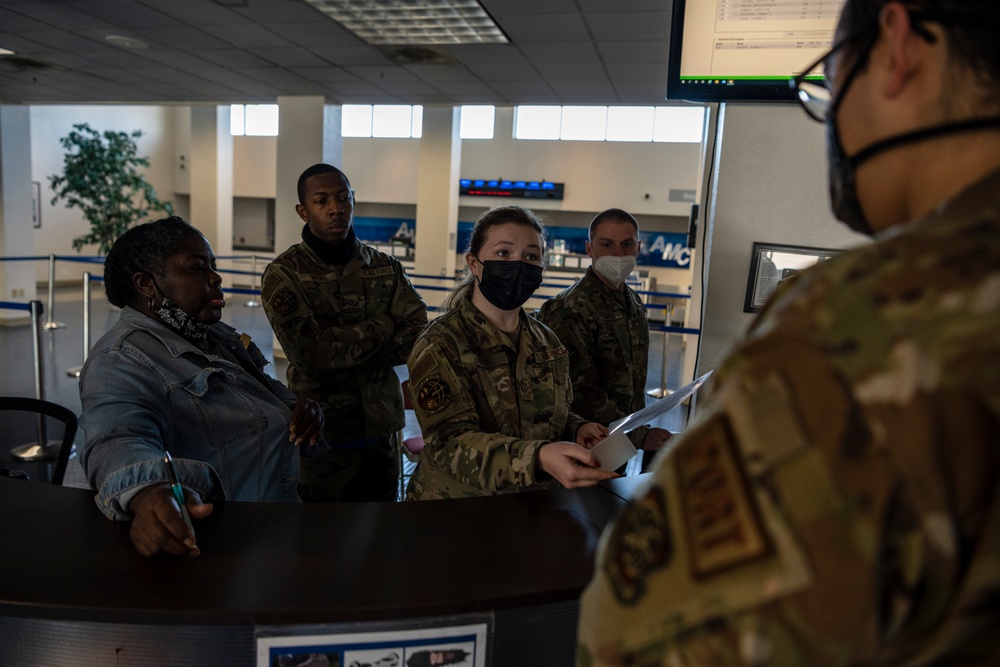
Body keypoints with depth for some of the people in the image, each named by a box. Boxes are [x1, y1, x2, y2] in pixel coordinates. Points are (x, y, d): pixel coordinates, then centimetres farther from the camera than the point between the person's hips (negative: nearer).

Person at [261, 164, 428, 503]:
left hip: (381, 429, 4)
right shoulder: (284, 273, -7)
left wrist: (342, 350, -16)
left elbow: (420, 336, -6)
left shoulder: (385, 267, 5)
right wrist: (382, 327, -10)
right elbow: (308, 352, -20)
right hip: (320, 435, -3)